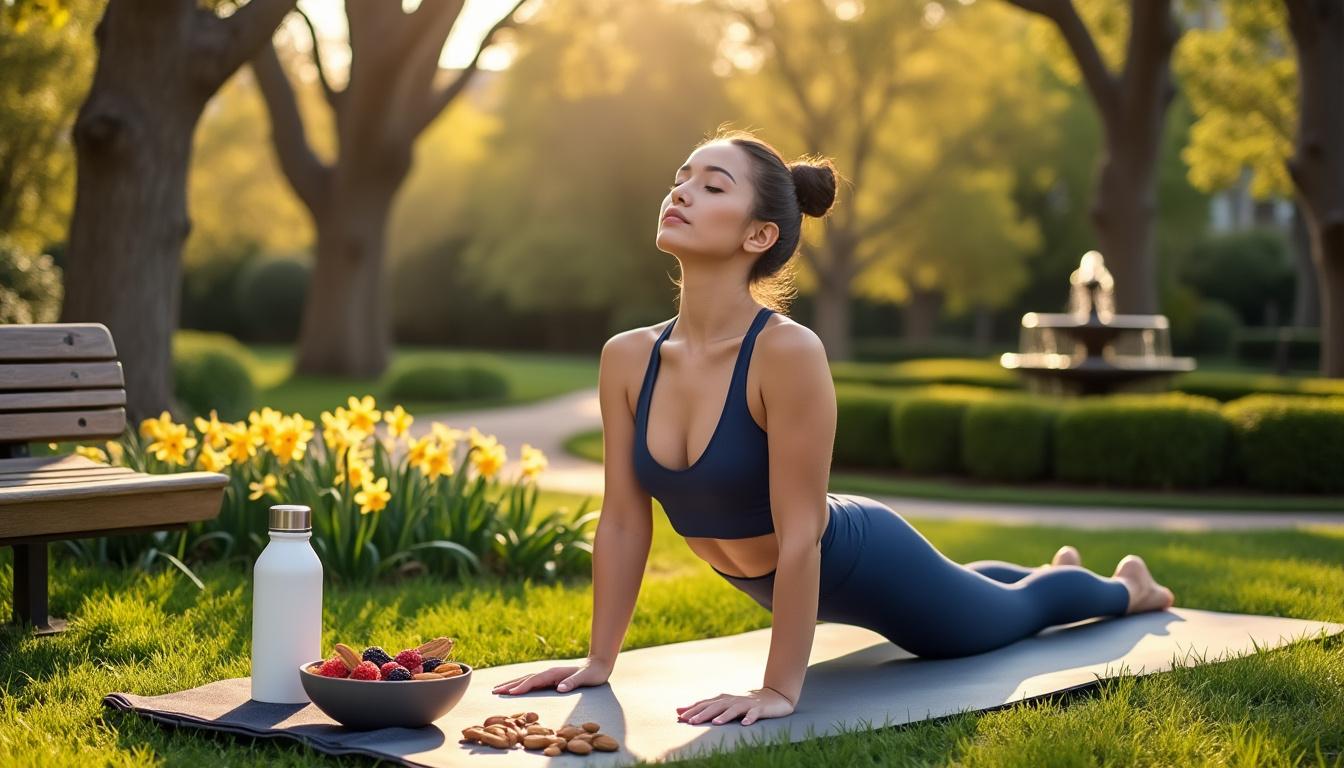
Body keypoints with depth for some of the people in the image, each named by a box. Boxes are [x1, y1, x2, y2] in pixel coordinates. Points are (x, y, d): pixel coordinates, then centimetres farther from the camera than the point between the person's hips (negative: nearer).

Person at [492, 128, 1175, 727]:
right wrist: (599, 661, -8)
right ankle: (1056, 564, 69)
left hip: (865, 566, -6)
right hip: (776, 581, 6)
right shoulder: (626, 357, -20)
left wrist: (780, 690, -31)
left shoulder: (788, 352, -37)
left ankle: (1125, 587, 58)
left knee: (1008, 613, 25)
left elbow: (799, 534, -34)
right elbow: (624, 520, -11)